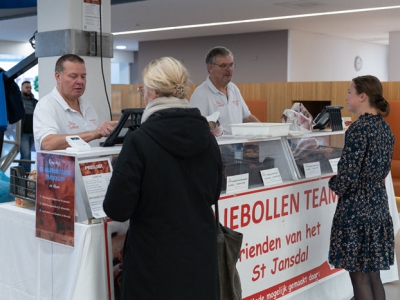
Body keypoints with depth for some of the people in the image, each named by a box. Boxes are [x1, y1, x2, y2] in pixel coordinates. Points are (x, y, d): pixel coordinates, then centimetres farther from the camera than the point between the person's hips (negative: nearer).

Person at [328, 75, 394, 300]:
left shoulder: (359, 128, -17)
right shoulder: (385, 127, 8)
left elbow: (347, 175, -19)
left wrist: (334, 184, 0)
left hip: (357, 207, -8)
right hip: (378, 204, 8)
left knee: (360, 278, 2)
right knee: (373, 275, 16)